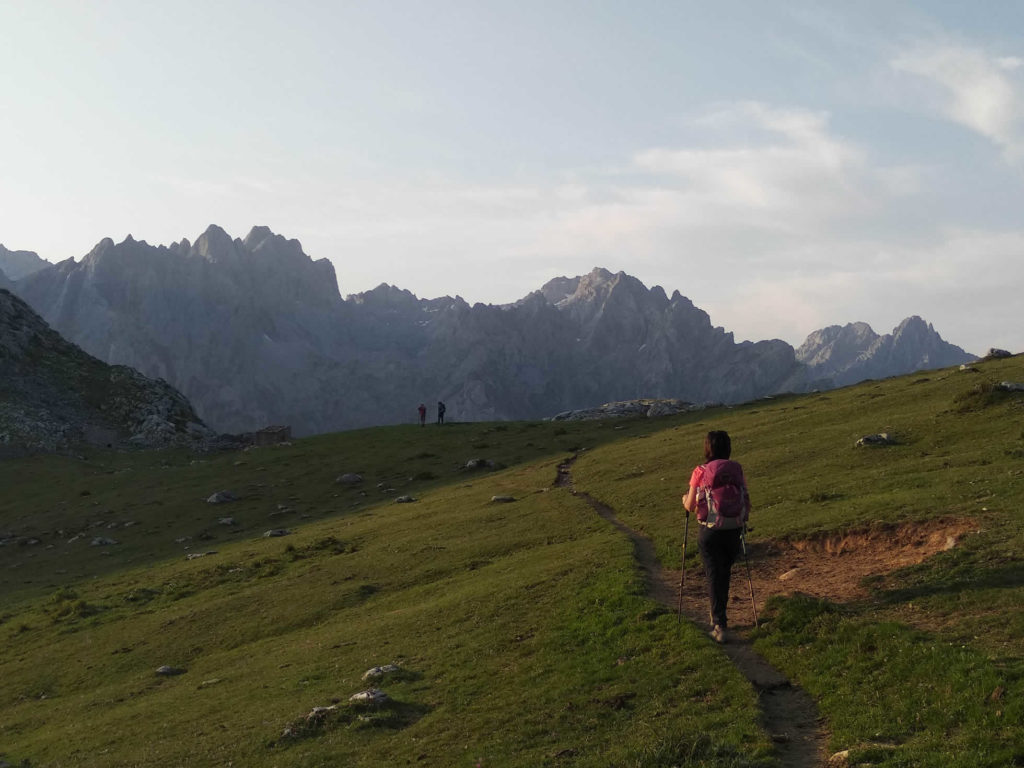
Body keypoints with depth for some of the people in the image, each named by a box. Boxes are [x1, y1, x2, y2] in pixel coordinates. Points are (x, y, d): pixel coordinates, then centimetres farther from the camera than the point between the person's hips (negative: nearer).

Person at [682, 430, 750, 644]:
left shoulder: (700, 472, -8)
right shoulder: (737, 470, -1)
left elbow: (690, 506, -3)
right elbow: (747, 503, 1)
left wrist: (685, 500, 19)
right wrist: (743, 520, 20)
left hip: (709, 532, -3)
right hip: (733, 531, 3)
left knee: (713, 576, 4)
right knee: (724, 574, 21)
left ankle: (719, 625, -5)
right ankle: (719, 616, 35)